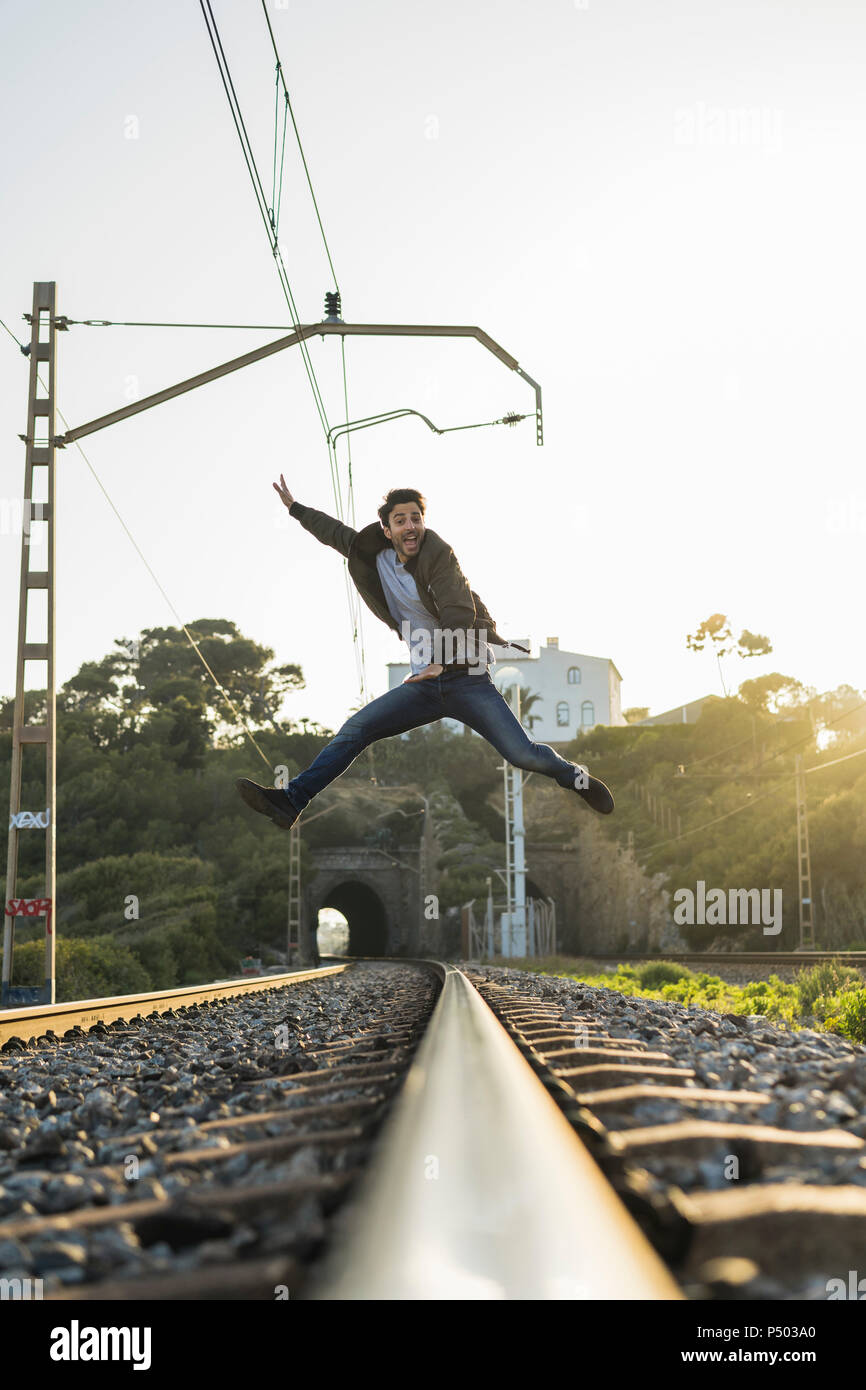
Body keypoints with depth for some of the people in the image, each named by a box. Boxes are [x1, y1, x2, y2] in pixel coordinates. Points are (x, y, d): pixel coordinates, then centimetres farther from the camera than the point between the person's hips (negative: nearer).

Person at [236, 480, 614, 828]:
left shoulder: (437, 554, -9)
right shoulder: (376, 556, 8)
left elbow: (460, 613, -18)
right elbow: (338, 533, 27)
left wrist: (439, 662, -30)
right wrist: (295, 507, 36)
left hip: (466, 678, -5)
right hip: (424, 683, 5)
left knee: (523, 754, -14)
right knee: (354, 730, -9)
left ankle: (577, 777, 15)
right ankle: (291, 800, -12)